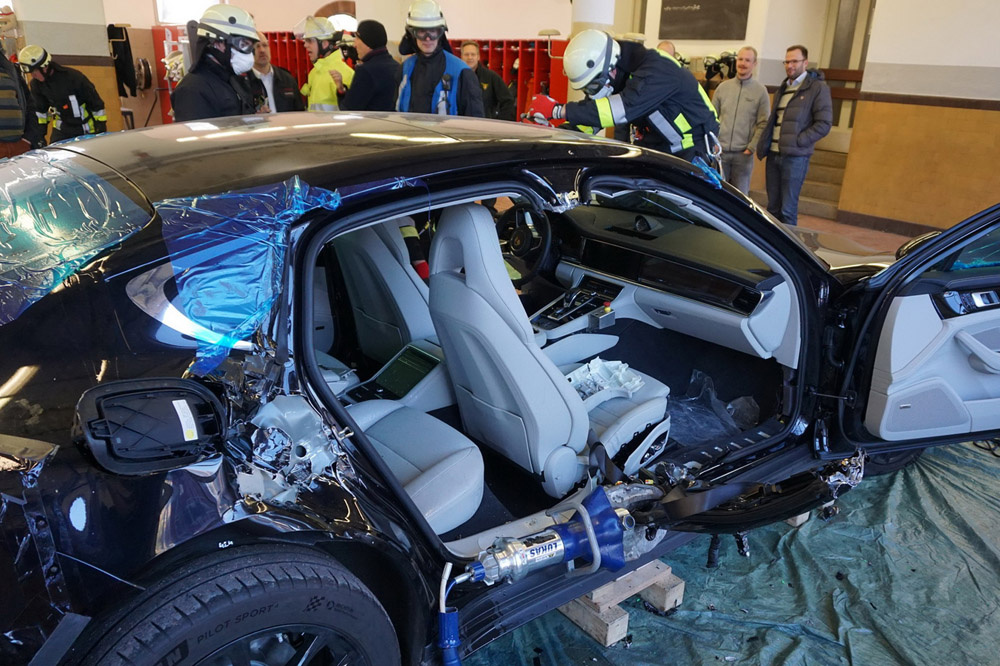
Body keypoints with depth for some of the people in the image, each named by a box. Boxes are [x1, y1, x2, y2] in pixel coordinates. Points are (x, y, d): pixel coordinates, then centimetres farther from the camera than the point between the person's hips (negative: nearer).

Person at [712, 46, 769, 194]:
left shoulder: (760, 90, 2)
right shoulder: (723, 87, 9)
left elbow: (763, 124, 0)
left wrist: (751, 148, -8)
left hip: (743, 154, -2)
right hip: (719, 151, 2)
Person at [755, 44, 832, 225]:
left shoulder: (818, 88, -2)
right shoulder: (782, 88, 19)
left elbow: (824, 124, -8)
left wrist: (797, 141, -16)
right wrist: (763, 145, 9)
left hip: (795, 157, -6)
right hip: (773, 155, 6)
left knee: (787, 210, -6)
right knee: (773, 208, 9)